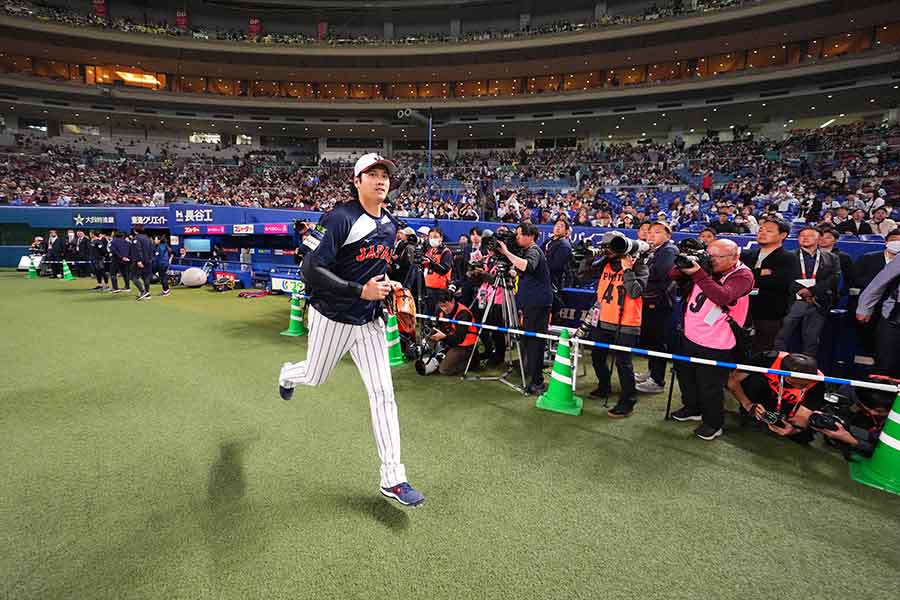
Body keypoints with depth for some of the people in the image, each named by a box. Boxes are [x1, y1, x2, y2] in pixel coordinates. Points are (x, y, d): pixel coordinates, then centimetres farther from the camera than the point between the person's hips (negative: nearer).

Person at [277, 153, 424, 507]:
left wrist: (388, 285, 4)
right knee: (314, 377, 19)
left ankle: (392, 479, 6)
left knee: (383, 394, -2)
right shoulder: (340, 218, -18)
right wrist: (361, 291, -29)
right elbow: (311, 270, -24)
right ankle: (288, 374, 59)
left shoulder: (389, 226, 6)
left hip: (369, 322, 5)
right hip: (332, 318, -5)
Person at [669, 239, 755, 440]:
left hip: (715, 344, -7)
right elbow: (674, 276, 2)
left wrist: (697, 273, -37)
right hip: (689, 335, 7)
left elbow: (723, 296, -33)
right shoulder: (706, 267, 1)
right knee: (685, 375, 22)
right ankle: (692, 408, 45)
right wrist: (684, 264, -18)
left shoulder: (743, 275, -15)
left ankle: (713, 424, 26)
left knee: (709, 386, 3)